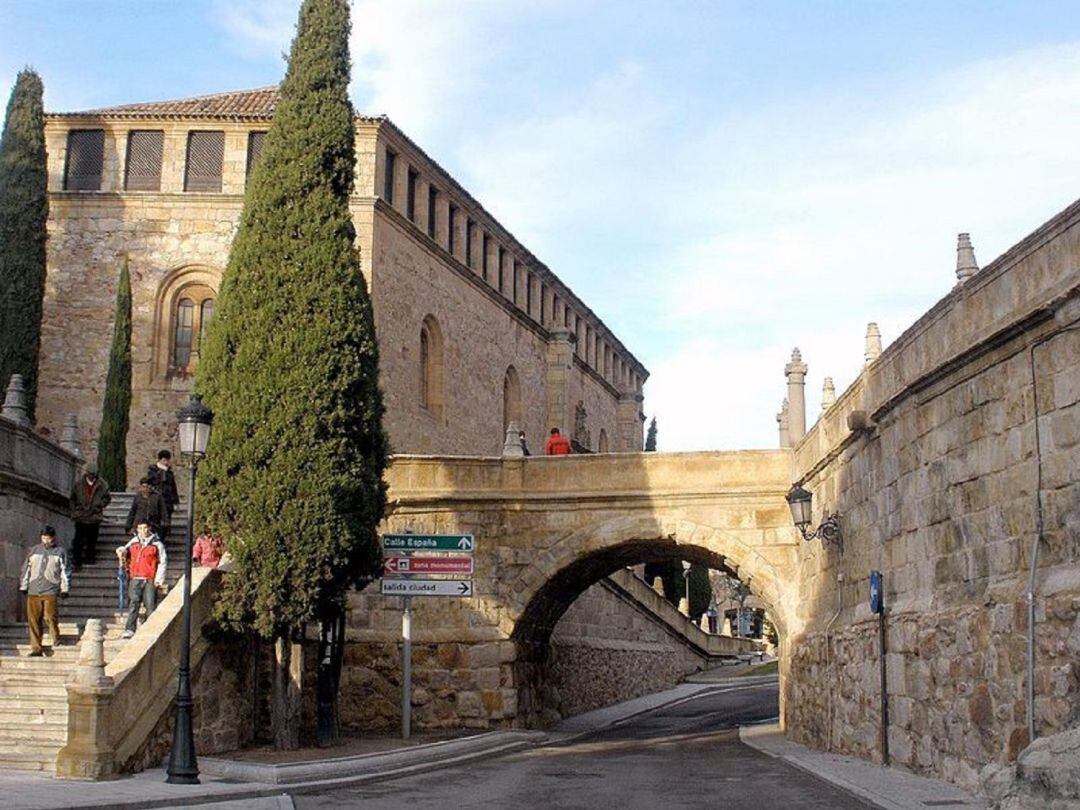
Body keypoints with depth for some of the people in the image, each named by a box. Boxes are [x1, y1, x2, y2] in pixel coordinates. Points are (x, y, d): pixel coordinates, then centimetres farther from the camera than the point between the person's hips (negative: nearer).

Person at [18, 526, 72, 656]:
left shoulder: (60, 552, 7)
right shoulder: (34, 551, 16)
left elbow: (65, 571, 5)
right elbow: (26, 569, 18)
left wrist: (64, 589, -1)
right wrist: (23, 586, 14)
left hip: (50, 592, -3)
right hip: (33, 592, 3)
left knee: (50, 617, -13)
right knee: (33, 620, -1)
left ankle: (56, 640, 13)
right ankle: (36, 648, 4)